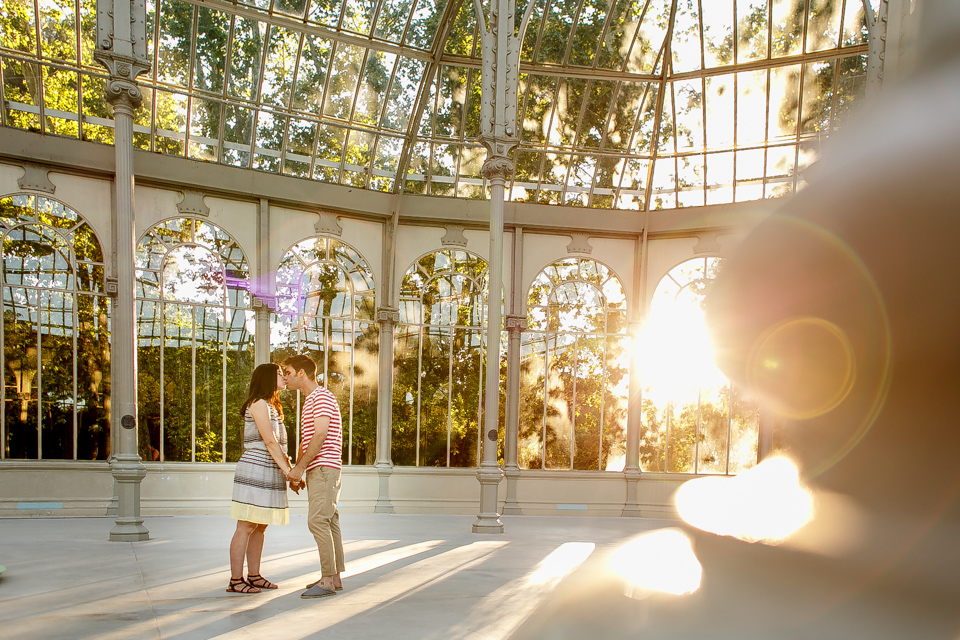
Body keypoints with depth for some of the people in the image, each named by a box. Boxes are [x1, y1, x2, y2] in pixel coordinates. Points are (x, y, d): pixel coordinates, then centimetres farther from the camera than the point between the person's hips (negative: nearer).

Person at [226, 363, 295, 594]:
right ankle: (235, 580, 0)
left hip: (270, 474, 9)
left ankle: (254, 576, 17)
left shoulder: (271, 406, 21)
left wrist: (290, 469, 8)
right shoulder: (258, 404, -9)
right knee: (246, 527, -5)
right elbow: (269, 441, -15)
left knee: (260, 527, 11)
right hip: (255, 472, -9)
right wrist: (287, 470, -16)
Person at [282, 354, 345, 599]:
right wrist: (296, 469, 16)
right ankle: (335, 577, 14)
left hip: (324, 468, -10)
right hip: (316, 470, 10)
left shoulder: (322, 397, -10)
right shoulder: (309, 400, 22)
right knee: (329, 522, 10)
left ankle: (328, 580, -10)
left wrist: (300, 467, -16)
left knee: (318, 521, -13)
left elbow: (320, 435, -19)